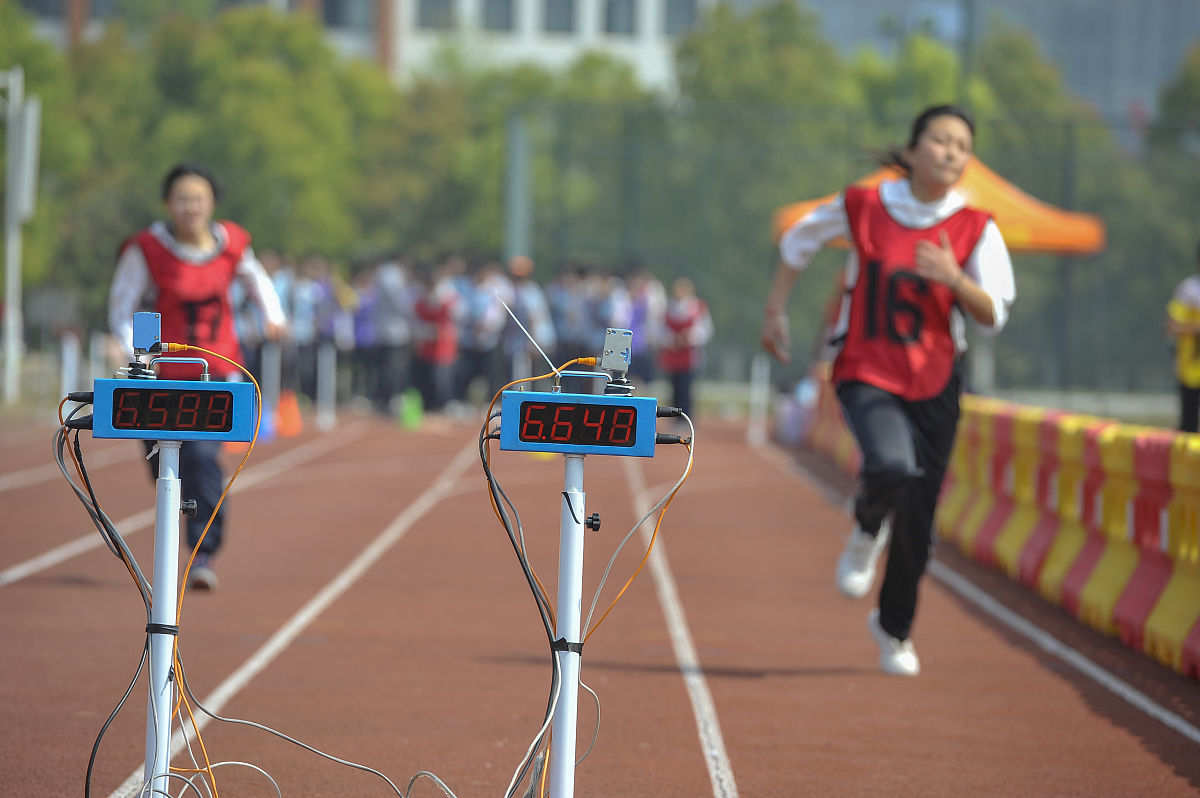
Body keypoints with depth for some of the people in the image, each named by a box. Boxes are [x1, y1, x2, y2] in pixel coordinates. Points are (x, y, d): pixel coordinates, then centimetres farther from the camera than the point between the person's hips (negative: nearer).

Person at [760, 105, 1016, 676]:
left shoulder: (975, 229, -4)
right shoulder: (863, 207, -5)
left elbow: (994, 316, -6)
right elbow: (798, 241, 13)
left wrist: (955, 280, -24)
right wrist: (775, 310, 14)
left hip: (934, 383, 2)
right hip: (866, 374, -2)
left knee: (917, 521, 5)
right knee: (891, 467, -31)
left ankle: (894, 628, 31)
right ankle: (865, 533, 6)